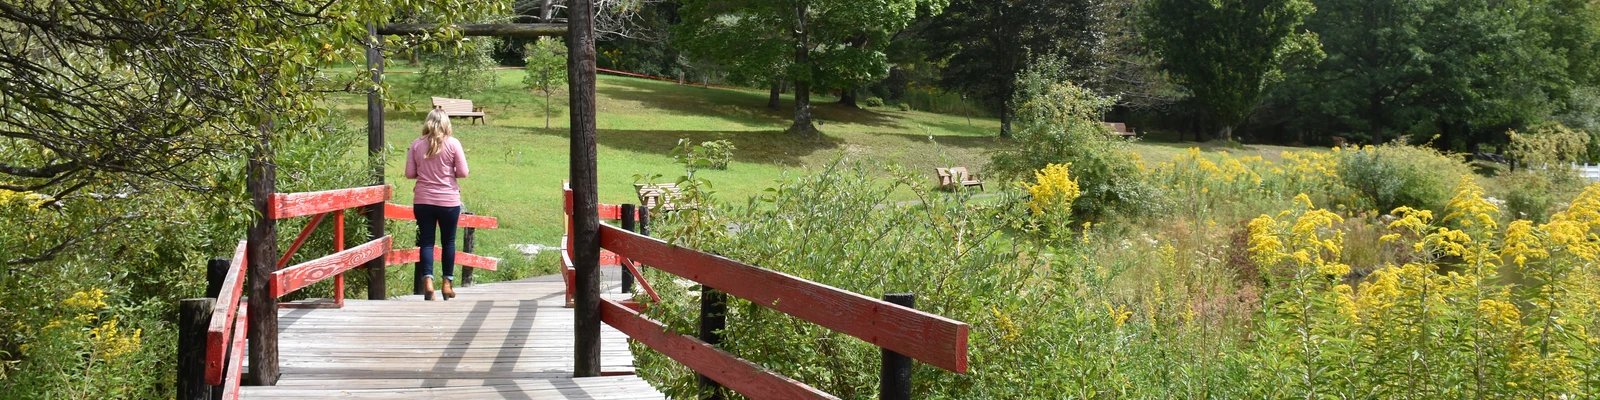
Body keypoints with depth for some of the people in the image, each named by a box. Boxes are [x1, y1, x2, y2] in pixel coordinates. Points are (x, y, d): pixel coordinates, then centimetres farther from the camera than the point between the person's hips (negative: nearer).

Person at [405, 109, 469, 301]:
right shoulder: (452, 143, -6)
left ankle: (427, 280, -9)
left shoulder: (416, 144, 0)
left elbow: (409, 173, 2)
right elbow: (463, 172, -6)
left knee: (426, 241, 6)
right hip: (448, 201, -1)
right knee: (448, 241, 10)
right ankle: (447, 283, 15)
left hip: (422, 200, 2)